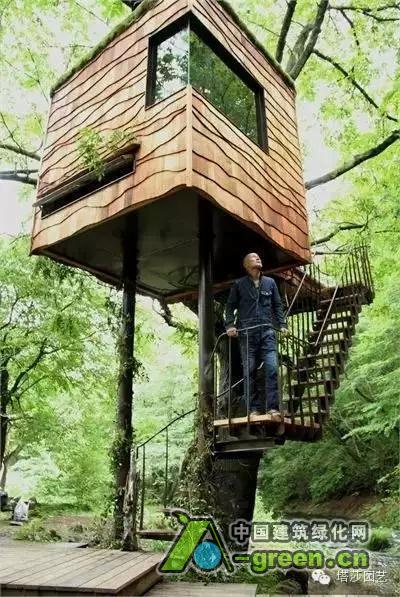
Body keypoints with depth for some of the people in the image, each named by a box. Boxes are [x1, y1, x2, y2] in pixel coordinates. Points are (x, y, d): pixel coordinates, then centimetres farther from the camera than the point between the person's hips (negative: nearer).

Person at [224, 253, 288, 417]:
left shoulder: (270, 282, 17)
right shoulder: (239, 284, 10)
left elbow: (277, 305, 17)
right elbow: (230, 306, 8)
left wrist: (282, 325, 4)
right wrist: (230, 325, -6)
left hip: (267, 331, 1)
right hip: (247, 333, -1)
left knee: (272, 368, -10)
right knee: (249, 371, -2)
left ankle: (272, 407, -6)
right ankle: (255, 408, 4)